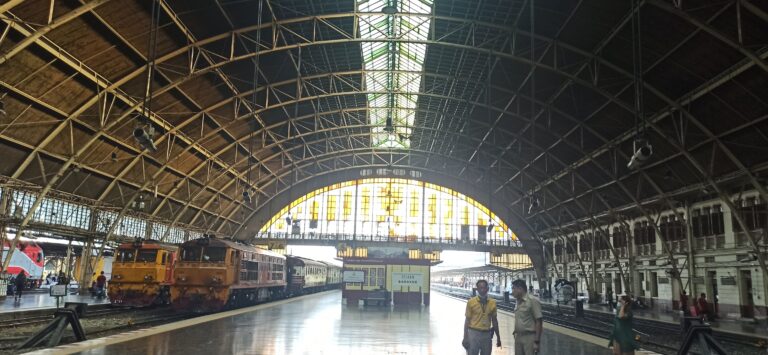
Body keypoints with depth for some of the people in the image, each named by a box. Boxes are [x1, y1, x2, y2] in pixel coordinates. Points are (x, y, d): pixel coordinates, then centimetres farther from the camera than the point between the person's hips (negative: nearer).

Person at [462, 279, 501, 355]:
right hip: (473, 334, -3)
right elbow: (467, 320, -2)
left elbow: (494, 320, 12)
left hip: (487, 334, 3)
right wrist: (465, 338, -6)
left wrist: (498, 337, 14)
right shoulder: (471, 302, -5)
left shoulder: (493, 303, 3)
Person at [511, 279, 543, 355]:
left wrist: (537, 341, -16)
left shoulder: (532, 301, -12)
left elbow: (539, 322, -14)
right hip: (518, 337, 7)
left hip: (529, 337, -7)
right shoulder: (518, 302, 10)